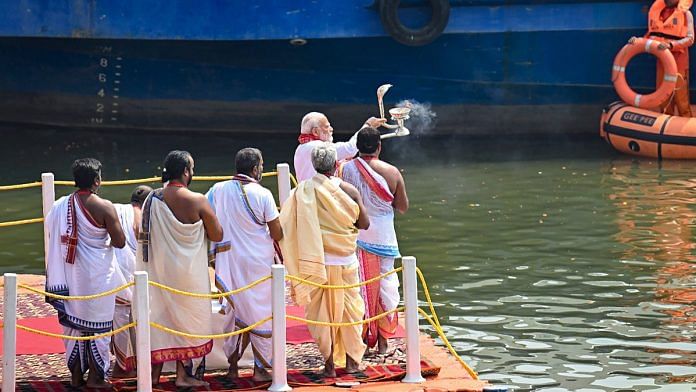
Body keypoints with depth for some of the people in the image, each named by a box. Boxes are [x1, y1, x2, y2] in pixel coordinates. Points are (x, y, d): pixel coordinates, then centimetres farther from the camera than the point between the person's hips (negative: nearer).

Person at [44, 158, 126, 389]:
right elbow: (120, 242, -12)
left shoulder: (61, 206, -3)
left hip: (71, 274, 4)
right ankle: (95, 376, 10)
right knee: (97, 324, 7)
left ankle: (76, 375, 18)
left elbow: (53, 237, 4)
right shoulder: (104, 207, -16)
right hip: (98, 274, -4)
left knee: (73, 323, 14)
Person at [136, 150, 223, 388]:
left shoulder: (153, 199, -3)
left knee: (160, 315, 13)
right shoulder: (197, 201, -16)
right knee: (186, 317, 7)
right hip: (187, 271, -4)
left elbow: (144, 235, 7)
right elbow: (217, 235, -9)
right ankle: (183, 375, 8)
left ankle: (155, 373, 17)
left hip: (158, 268, 4)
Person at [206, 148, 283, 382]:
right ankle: (260, 368, 9)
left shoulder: (218, 190, -3)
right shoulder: (262, 195, -14)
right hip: (258, 263, -4)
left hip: (228, 260, 4)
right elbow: (277, 234, -11)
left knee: (233, 311, 15)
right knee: (260, 313, 6)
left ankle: (232, 365, 19)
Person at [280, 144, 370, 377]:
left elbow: (285, 225, -10)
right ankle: (351, 360, 21)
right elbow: (364, 224, 1)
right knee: (348, 307, 16)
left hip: (317, 261, 0)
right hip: (345, 261, 0)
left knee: (321, 311, 11)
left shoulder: (302, 191, -9)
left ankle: (329, 363, 13)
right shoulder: (348, 191, -9)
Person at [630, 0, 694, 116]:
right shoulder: (657, 12, 11)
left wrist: (671, 45, -27)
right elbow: (651, 35, 13)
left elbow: (690, 39, -12)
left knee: (680, 95, -4)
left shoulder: (685, 13, -4)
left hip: (678, 60, -5)